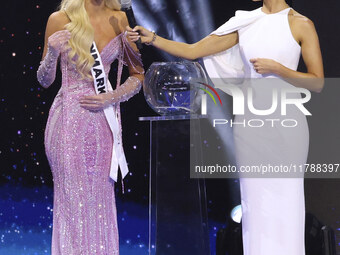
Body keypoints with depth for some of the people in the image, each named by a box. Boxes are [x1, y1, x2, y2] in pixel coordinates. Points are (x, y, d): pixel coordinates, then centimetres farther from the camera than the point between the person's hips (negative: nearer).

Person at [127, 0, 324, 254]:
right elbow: (192, 51, 4)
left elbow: (318, 83, -5)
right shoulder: (244, 23, 7)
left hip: (285, 121, -3)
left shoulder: (301, 24, -3)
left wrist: (277, 68, -15)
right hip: (250, 120, 3)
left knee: (284, 204, -1)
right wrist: (152, 38, -6)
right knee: (254, 202, 5)